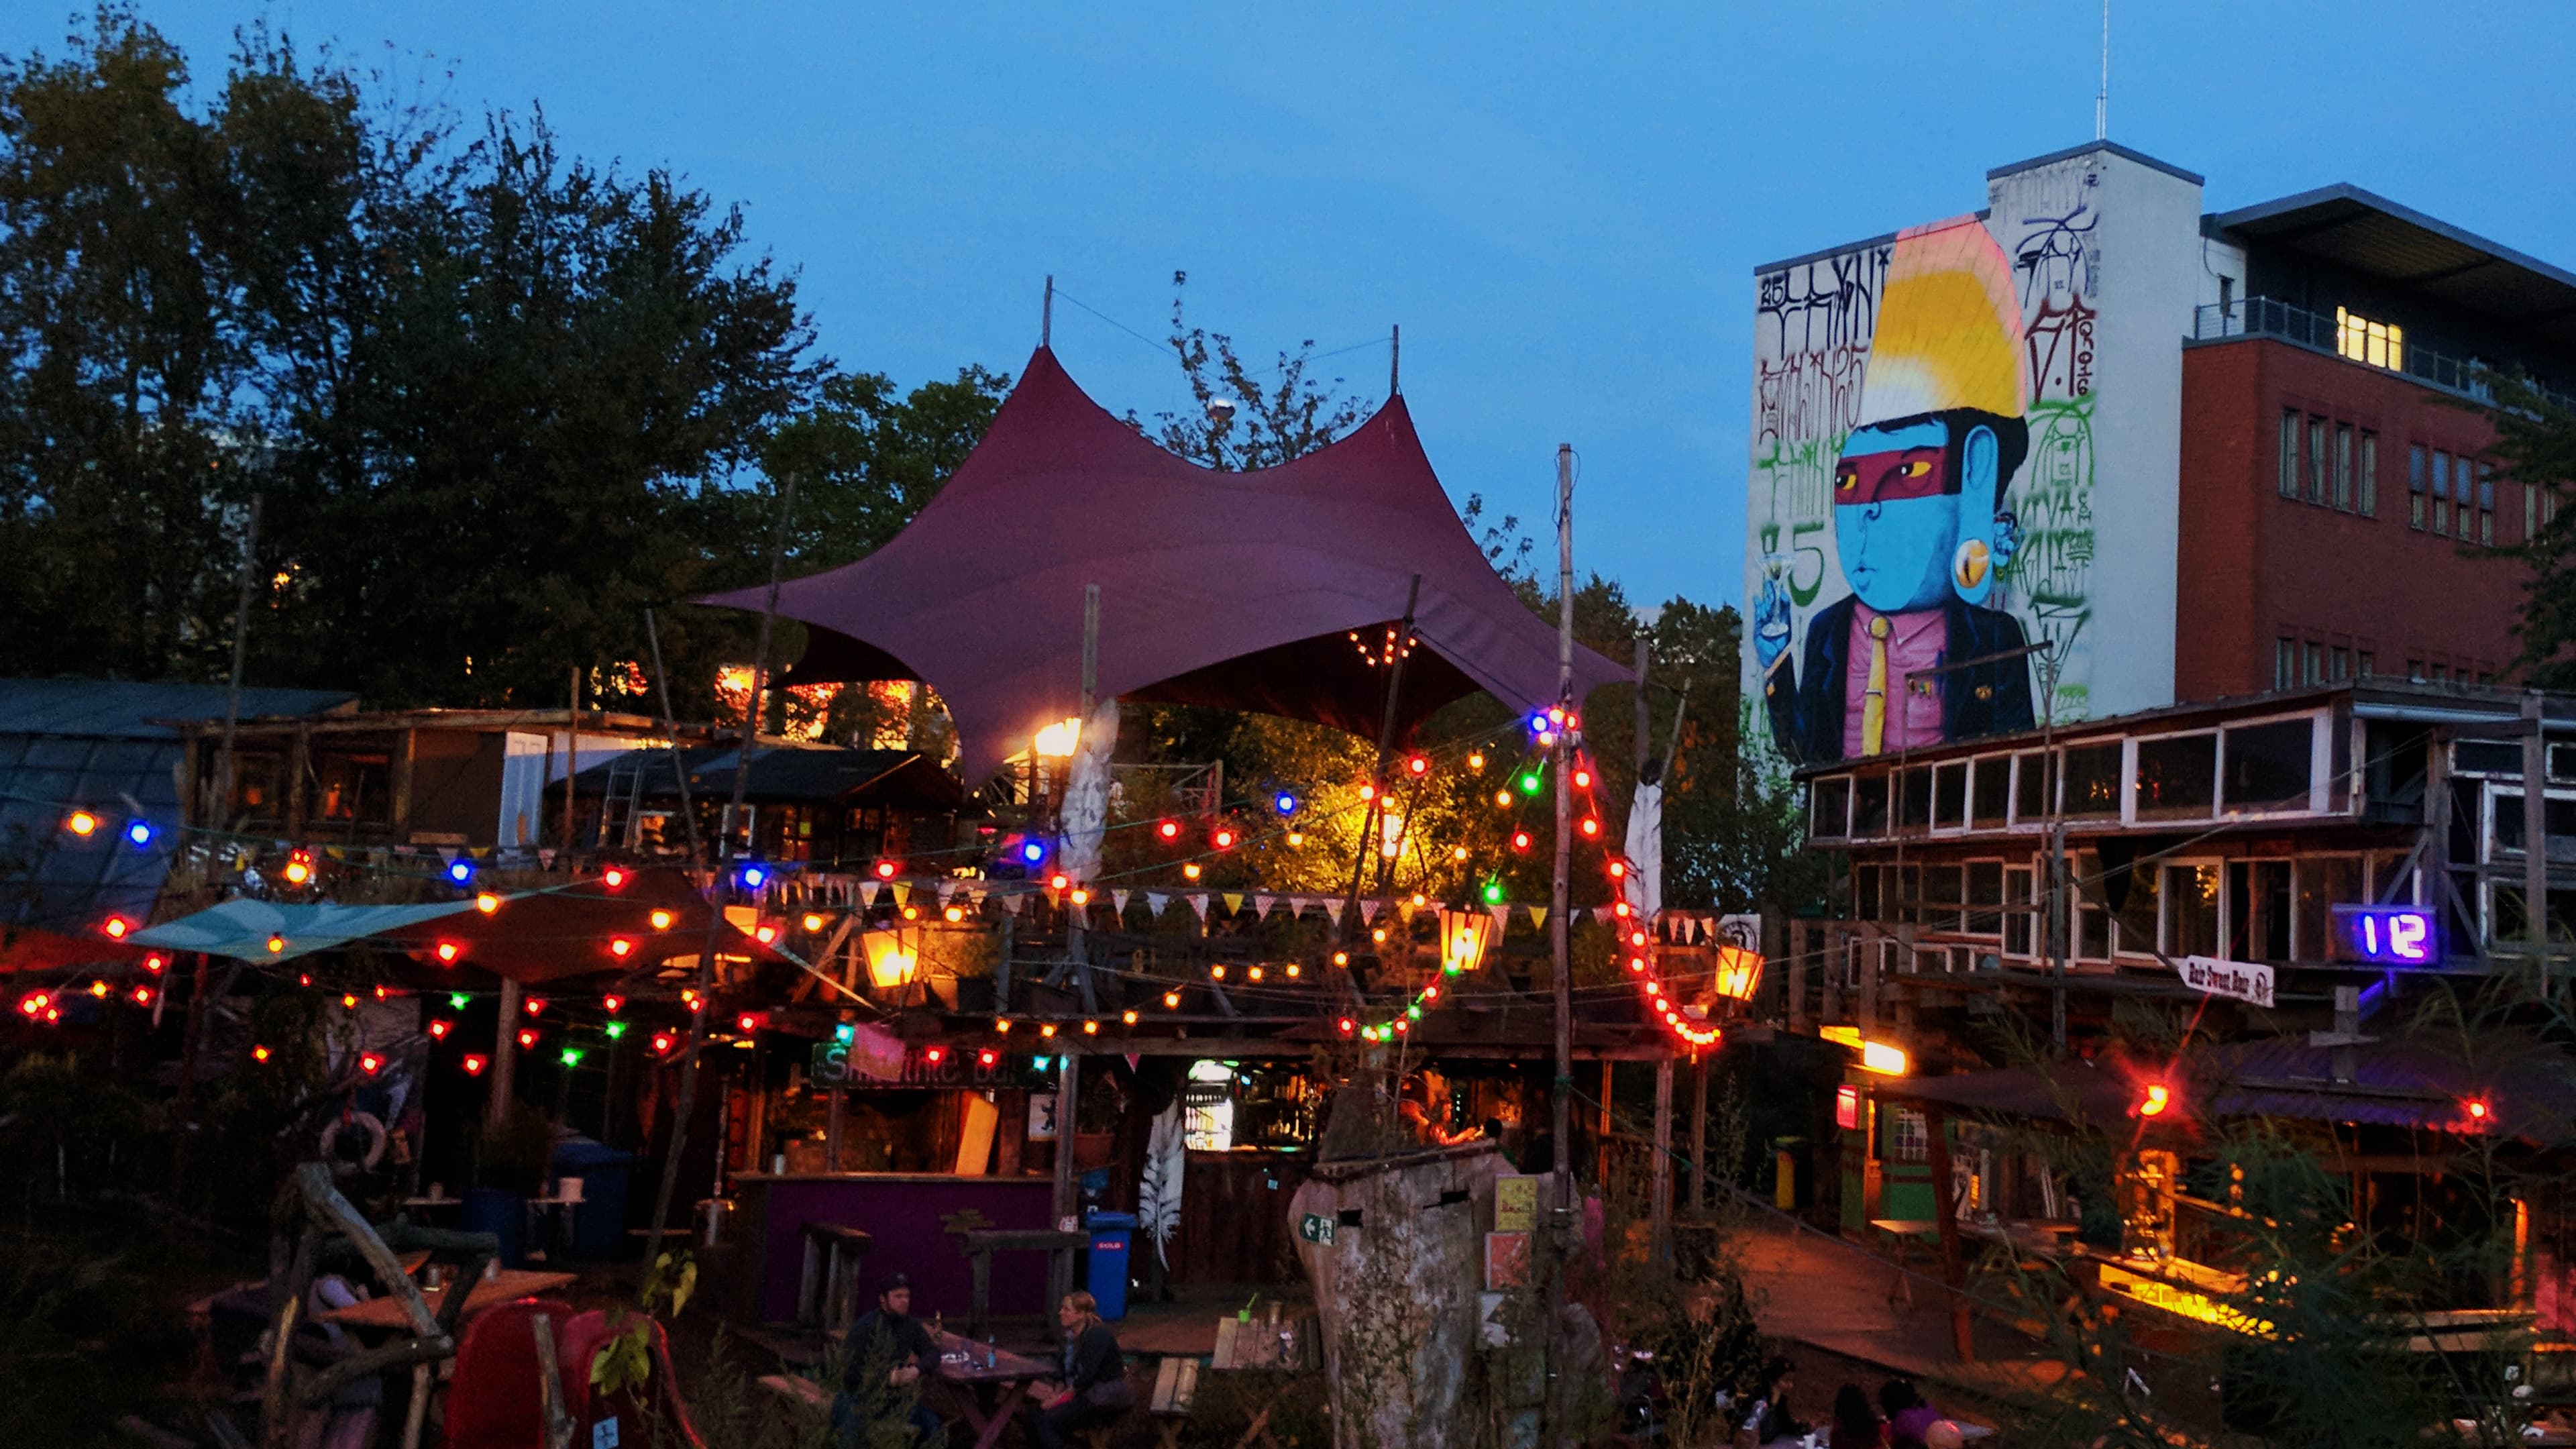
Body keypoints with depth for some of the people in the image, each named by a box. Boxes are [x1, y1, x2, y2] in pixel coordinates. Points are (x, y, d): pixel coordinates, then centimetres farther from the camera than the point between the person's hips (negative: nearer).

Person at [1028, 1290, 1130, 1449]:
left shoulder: (1097, 1335, -17)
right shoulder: (1072, 1335, 11)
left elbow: (1086, 1377, -21)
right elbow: (1067, 1372, 13)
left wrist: (1061, 1398, -15)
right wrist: (1058, 1393, -4)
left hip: (1106, 1398, -9)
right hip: (1086, 1393, 9)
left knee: (1047, 1421, -19)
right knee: (1035, 1415, -5)